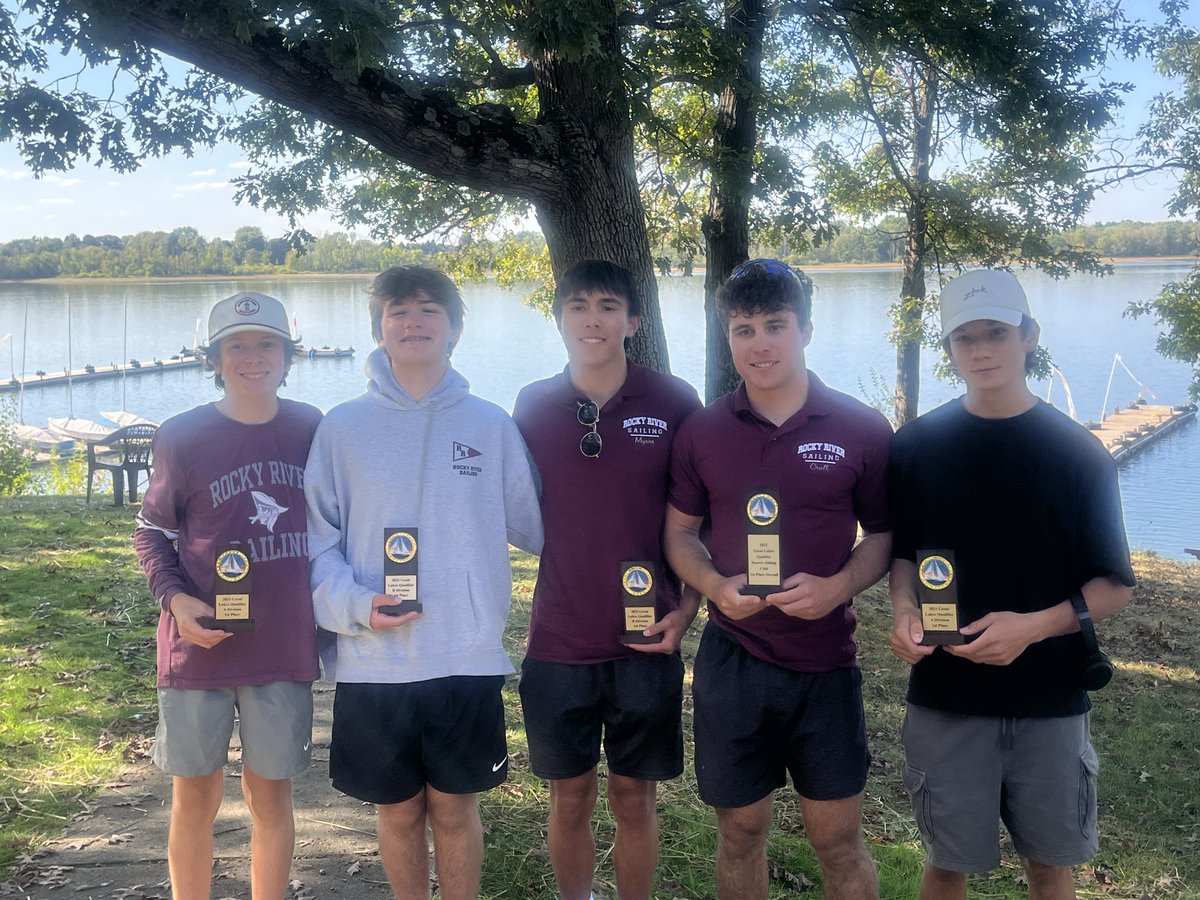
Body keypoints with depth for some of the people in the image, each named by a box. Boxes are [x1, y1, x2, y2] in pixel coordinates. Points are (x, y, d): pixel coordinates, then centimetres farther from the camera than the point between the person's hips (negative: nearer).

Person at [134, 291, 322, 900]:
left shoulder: (312, 430, 1)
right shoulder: (183, 437, -5)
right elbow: (151, 530, 5)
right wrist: (174, 597, -11)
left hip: (283, 648, 1)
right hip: (199, 645, -1)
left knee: (270, 795, 11)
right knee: (194, 798, 10)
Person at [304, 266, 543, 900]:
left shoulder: (491, 426, 4)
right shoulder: (343, 428, 2)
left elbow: (533, 522, 8)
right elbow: (318, 538, 1)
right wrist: (354, 604, -13)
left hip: (468, 657, 0)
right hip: (373, 663, 0)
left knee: (454, 807, 11)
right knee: (398, 810, 13)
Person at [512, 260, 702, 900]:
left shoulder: (674, 403, -4)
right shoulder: (533, 406, 1)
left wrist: (687, 609, -8)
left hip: (646, 644, -1)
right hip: (557, 646, 2)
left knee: (633, 799, 10)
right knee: (570, 799, 13)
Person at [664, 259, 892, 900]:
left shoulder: (862, 430, -4)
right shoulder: (702, 432, 1)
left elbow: (885, 535, 3)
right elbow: (679, 531, 8)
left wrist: (837, 586, -16)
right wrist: (717, 585, -12)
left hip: (825, 665, -1)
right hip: (731, 661, 1)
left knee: (838, 839, 7)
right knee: (740, 832, 14)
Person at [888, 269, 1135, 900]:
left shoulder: (1079, 454, -3)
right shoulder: (917, 446, 0)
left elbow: (1114, 586, -2)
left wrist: (1036, 626, -18)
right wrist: (905, 612, -12)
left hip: (1051, 702, 0)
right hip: (945, 698, 0)